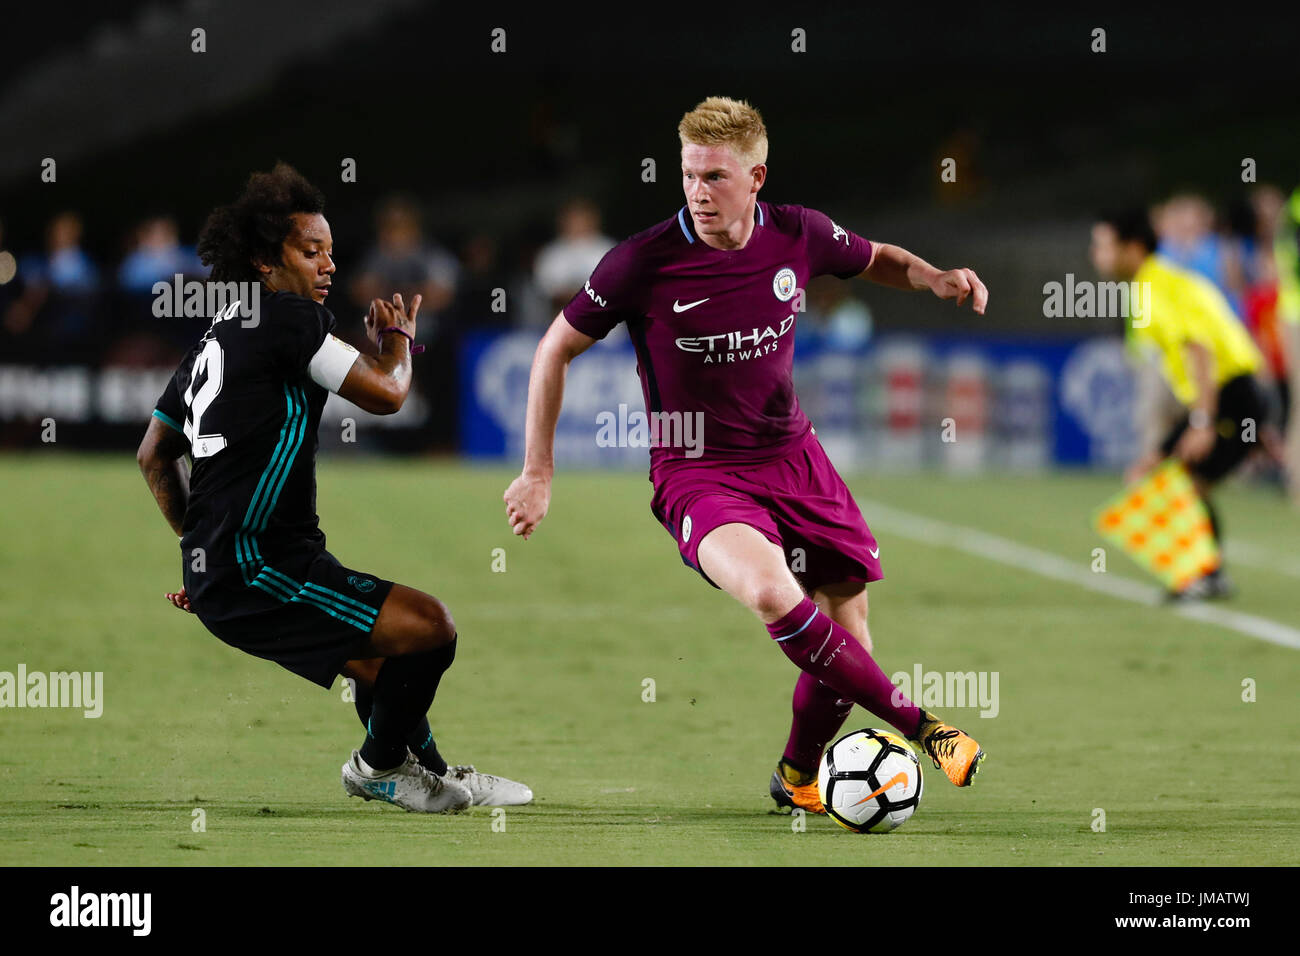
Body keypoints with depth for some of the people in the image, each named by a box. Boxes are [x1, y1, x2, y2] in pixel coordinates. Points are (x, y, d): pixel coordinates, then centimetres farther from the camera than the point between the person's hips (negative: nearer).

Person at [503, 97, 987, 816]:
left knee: (847, 641, 3)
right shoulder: (643, 263, -15)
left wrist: (933, 278, -4)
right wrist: (538, 473, -2)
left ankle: (798, 776, 32)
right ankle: (915, 723, -21)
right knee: (770, 591, -34)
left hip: (793, 458, 5)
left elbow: (876, 261, 18)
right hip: (696, 473, -4)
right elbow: (556, 349, -2)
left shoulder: (798, 237, -5)